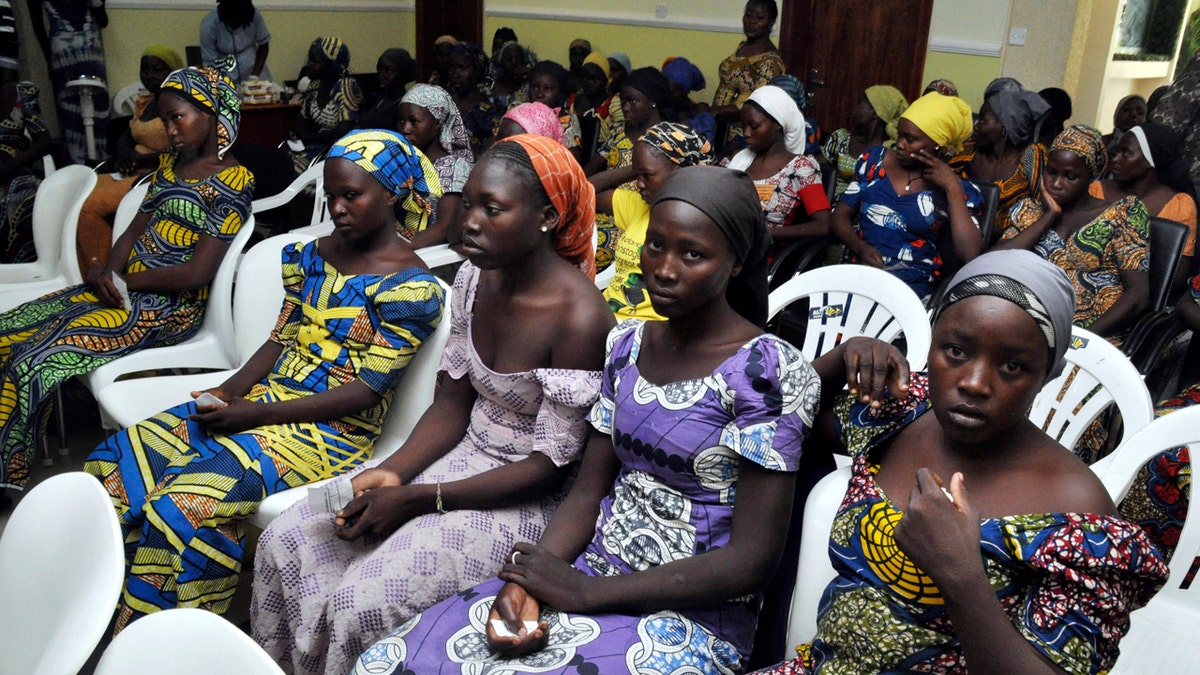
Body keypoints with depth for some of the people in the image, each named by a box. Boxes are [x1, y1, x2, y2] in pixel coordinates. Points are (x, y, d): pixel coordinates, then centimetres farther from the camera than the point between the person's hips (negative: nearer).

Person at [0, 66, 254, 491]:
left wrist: (122, 280, -9)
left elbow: (197, 273, -17)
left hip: (169, 306, -9)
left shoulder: (233, 182, -11)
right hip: (123, 288, 9)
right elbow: (134, 231, 16)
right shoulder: (170, 164, 16)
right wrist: (108, 272, -5)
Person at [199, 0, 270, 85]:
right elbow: (209, 63, -15)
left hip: (253, 68, 2)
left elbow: (264, 44, -4)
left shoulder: (254, 15, -17)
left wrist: (255, 76, -12)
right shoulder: (208, 26, -21)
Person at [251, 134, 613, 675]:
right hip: (462, 459, 7)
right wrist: (393, 471, -12)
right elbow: (452, 404, 5)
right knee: (286, 543, -2)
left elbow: (552, 465, -19)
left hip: (524, 497, -7)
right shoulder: (474, 277, -1)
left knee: (362, 601, -21)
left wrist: (419, 498, -20)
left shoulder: (579, 318, -24)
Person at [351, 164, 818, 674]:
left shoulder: (769, 371, -14)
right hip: (593, 575, 5)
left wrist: (584, 592, -17)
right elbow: (588, 493, 7)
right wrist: (526, 582, -12)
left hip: (693, 619, -5)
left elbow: (753, 559, -16)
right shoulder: (628, 345, 6)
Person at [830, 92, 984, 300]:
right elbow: (841, 216, 12)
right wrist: (860, 248, -9)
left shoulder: (960, 190, 3)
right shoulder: (875, 159, 12)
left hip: (912, 283, -3)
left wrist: (952, 188, -9)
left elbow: (970, 255, -11)